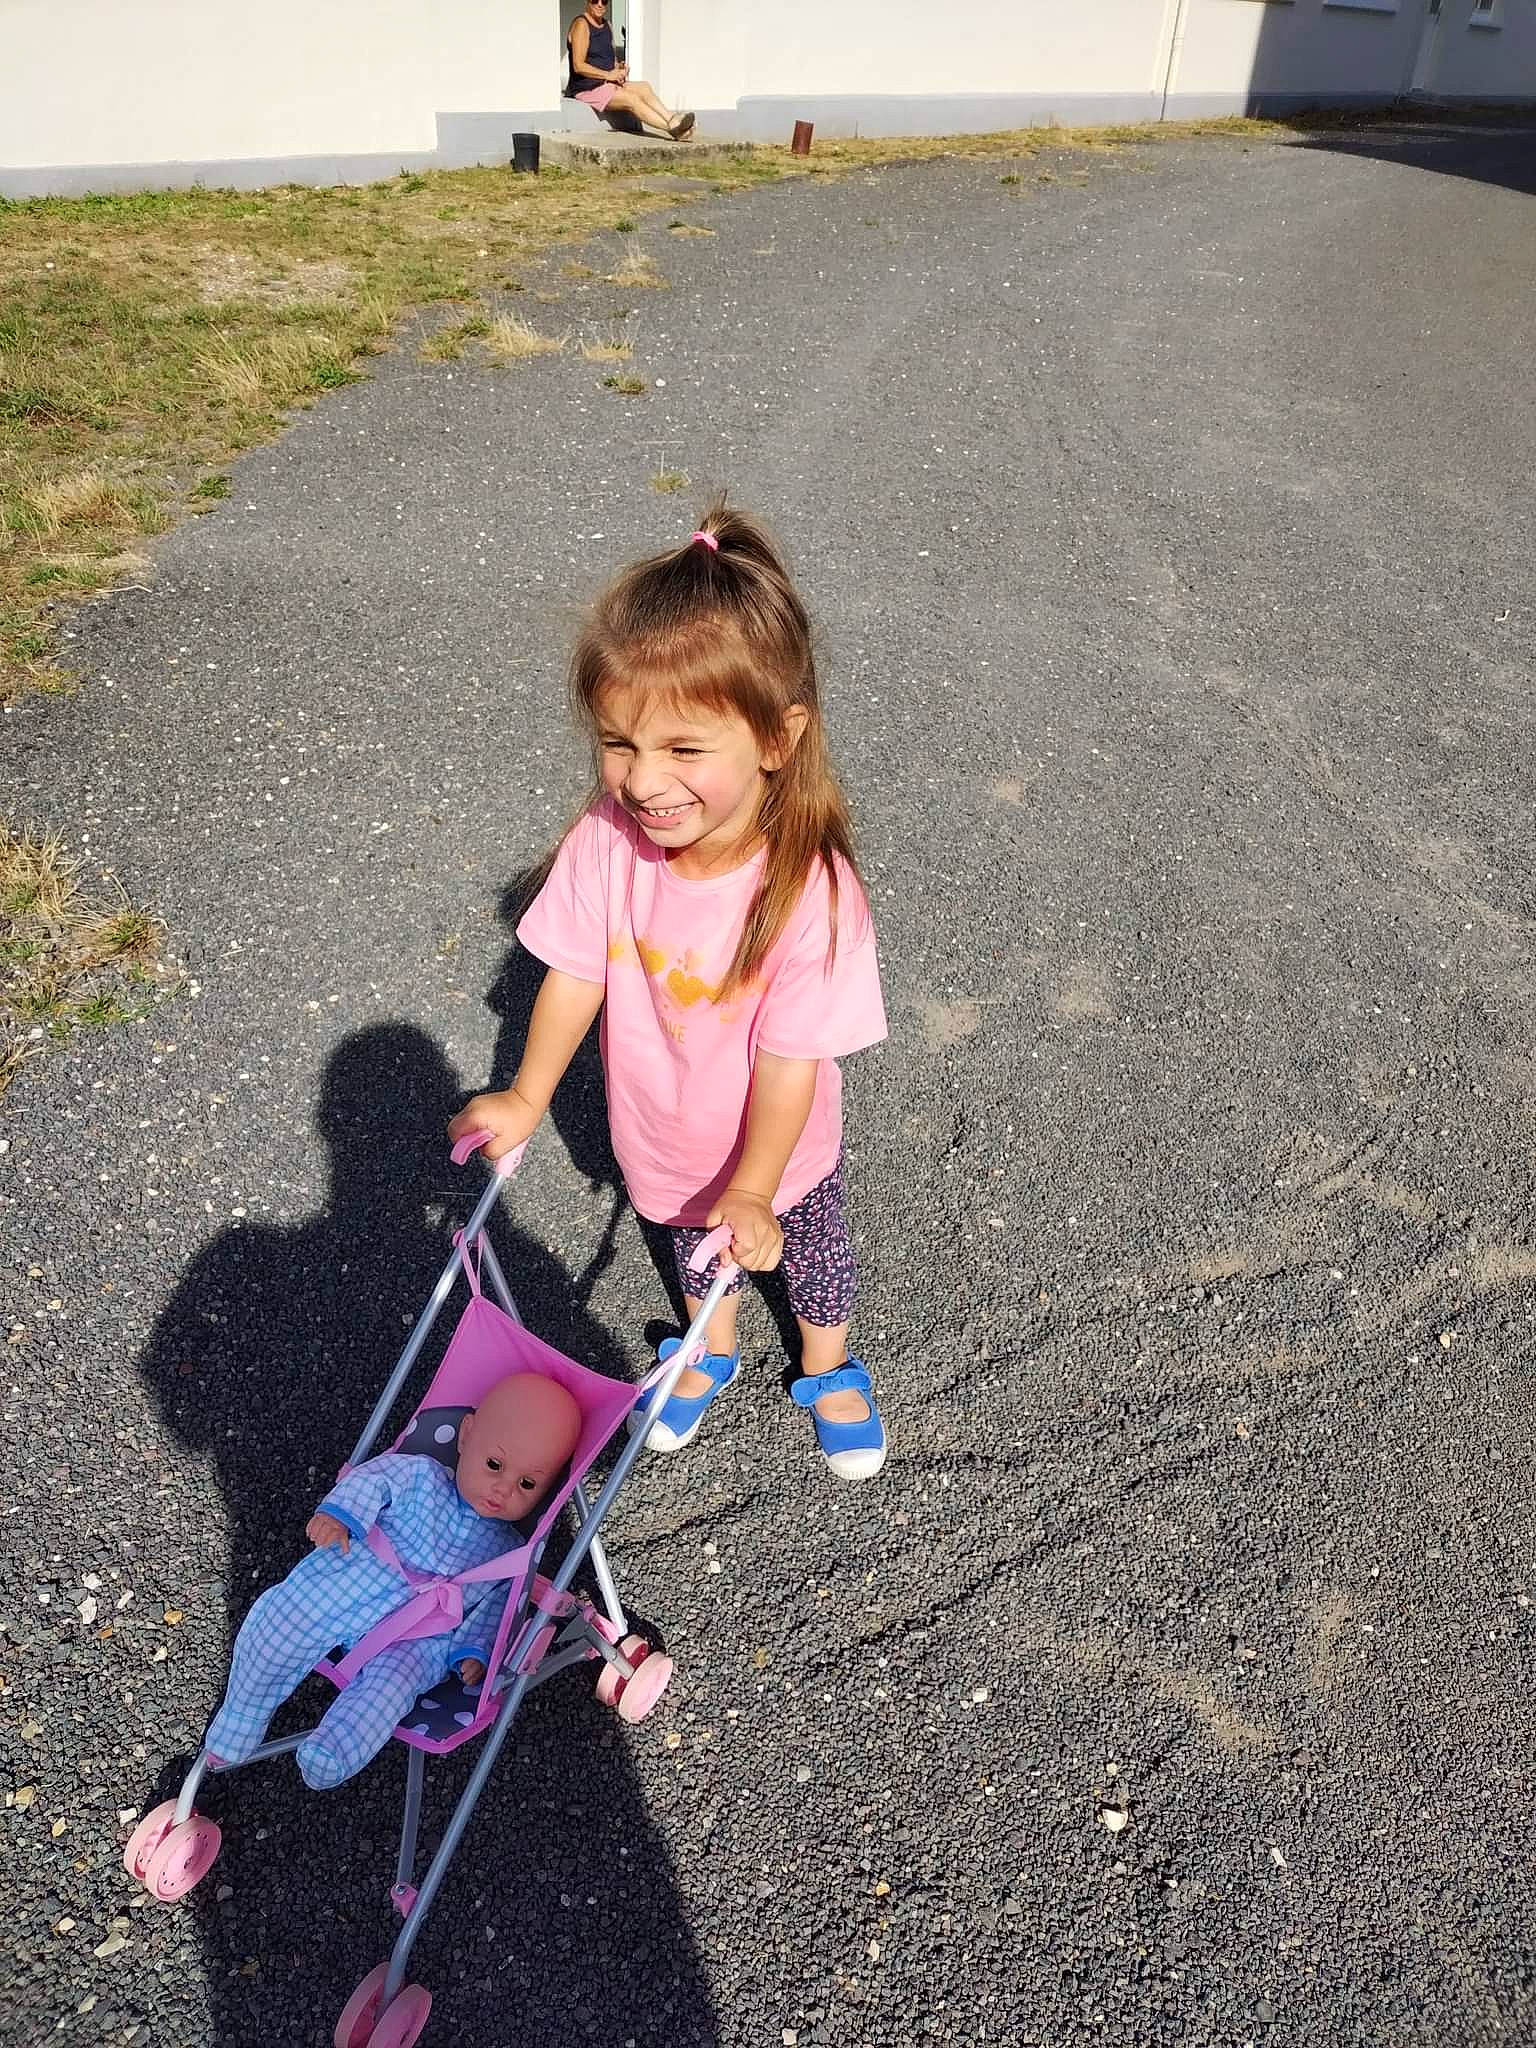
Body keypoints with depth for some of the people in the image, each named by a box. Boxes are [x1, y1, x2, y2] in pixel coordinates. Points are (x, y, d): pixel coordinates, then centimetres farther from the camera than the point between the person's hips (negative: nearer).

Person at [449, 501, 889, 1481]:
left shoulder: (810, 891, -39)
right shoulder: (608, 840, -28)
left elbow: (791, 1058, -30)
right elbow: (578, 970, -12)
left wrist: (753, 1190, -26)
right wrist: (529, 1096, -5)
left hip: (779, 1146, -3)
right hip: (665, 1134, 4)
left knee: (808, 1245, 27)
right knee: (693, 1235, 32)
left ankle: (829, 1368, 58)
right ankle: (714, 1354, 63)